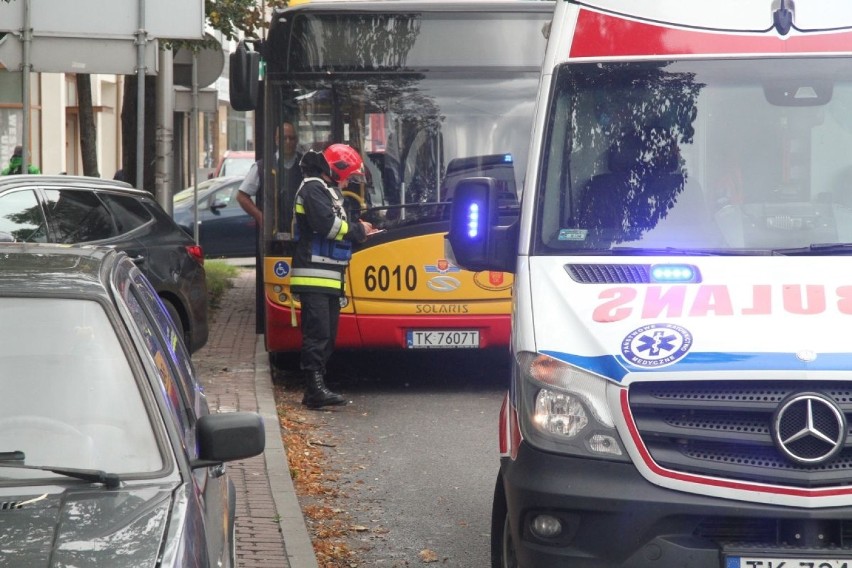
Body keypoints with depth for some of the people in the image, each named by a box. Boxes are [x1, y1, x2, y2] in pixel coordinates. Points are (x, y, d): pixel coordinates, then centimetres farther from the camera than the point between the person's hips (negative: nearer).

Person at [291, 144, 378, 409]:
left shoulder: (329, 191, 24)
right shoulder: (313, 189, -8)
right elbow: (327, 225, -19)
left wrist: (358, 232, 6)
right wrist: (358, 229, -6)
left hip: (330, 277, 10)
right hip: (314, 275, -10)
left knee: (327, 336, 10)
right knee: (318, 334, -14)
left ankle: (315, 390, 12)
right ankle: (316, 389, -18)